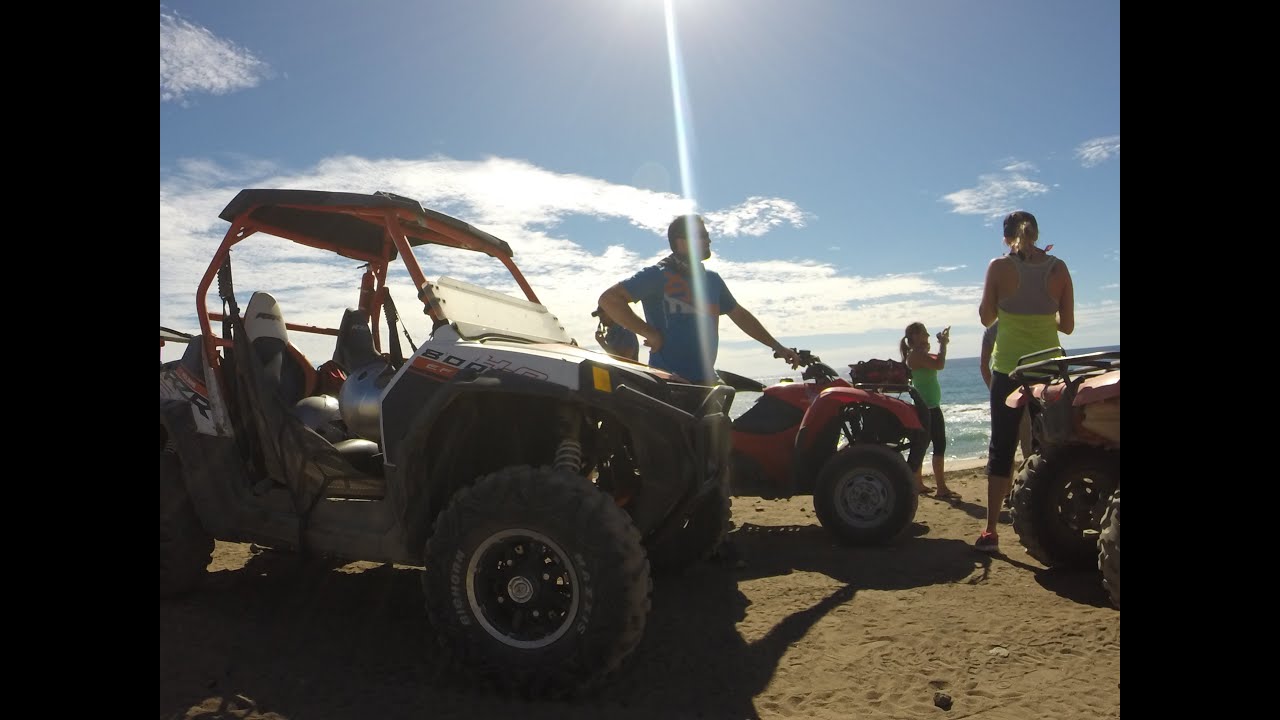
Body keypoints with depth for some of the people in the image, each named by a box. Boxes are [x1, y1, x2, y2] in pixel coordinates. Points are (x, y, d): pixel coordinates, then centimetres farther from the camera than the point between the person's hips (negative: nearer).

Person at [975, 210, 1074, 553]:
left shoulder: (999, 266, -6)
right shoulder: (1058, 267, 0)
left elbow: (986, 317, 0)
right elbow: (1067, 325, 4)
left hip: (1009, 365, -2)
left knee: (1001, 447, 3)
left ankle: (991, 531, 2)